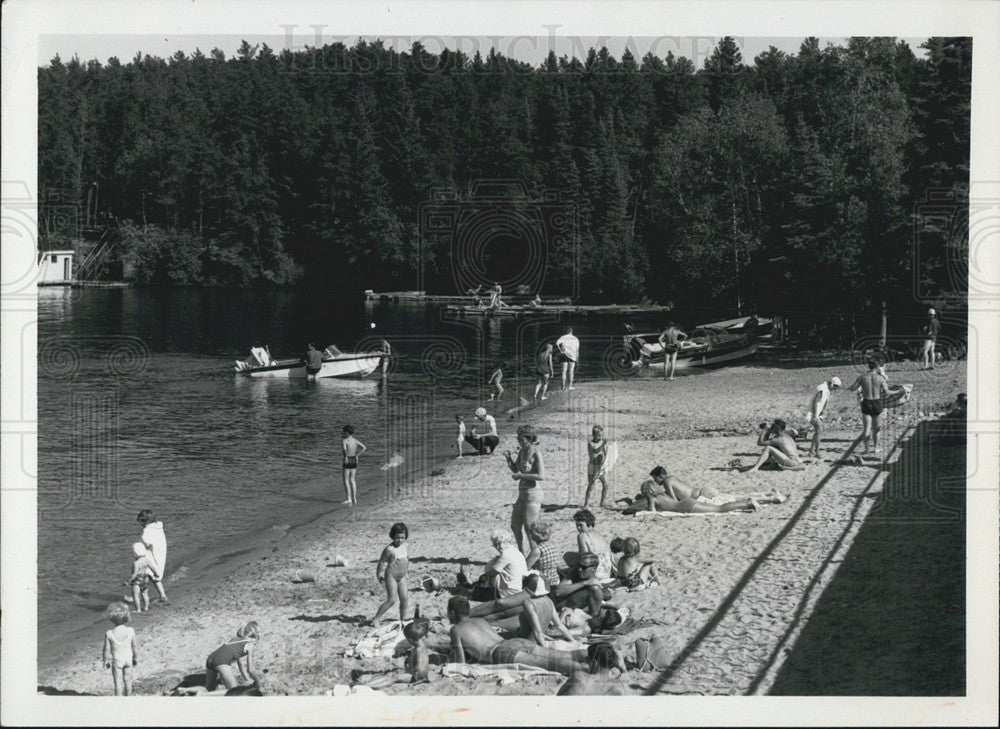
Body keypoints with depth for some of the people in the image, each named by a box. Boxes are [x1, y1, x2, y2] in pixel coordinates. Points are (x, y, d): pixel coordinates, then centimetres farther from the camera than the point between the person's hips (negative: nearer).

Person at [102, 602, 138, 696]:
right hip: (128, 659, 2)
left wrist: (106, 661, 6)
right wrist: (136, 658, 11)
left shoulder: (109, 634, -22)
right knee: (127, 680, 20)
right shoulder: (131, 631, -16)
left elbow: (107, 649, -11)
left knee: (118, 682, 10)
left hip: (117, 661, -2)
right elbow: (134, 646, -5)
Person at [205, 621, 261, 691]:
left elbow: (241, 665, 38)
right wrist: (257, 681, 27)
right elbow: (250, 669, 13)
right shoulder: (249, 644, 11)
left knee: (209, 690, 23)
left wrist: (248, 679, 45)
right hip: (222, 661, -8)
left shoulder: (236, 640, 32)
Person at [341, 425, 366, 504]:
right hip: (354, 460, 6)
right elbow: (364, 448, 1)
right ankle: (354, 499, 14)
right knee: (352, 480, 14)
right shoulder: (355, 440, 5)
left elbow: (345, 449, -31)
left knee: (346, 480, 0)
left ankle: (349, 499, -7)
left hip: (347, 461, -6)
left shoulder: (345, 440, -13)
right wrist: (357, 455, 5)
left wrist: (345, 457, -19)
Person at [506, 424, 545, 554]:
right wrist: (509, 458, 4)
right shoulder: (521, 451, 8)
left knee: (529, 529, -4)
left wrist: (521, 475, -19)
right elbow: (515, 469, 22)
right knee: (515, 526, 17)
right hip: (522, 494, 9)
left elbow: (541, 476, -23)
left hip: (533, 494, -9)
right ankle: (523, 556, 30)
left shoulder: (535, 453, -16)